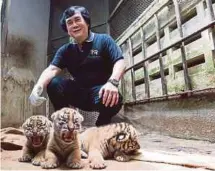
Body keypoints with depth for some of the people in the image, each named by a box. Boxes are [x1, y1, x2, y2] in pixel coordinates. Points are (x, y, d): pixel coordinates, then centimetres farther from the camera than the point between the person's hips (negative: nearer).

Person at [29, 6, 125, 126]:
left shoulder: (103, 40, -1)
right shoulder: (65, 50, 9)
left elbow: (120, 62, -13)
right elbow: (52, 69, -6)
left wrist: (112, 82, -34)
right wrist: (38, 87, -28)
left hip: (101, 91, -3)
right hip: (79, 93, 3)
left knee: (114, 98, -36)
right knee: (53, 83, -19)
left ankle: (101, 127, -3)